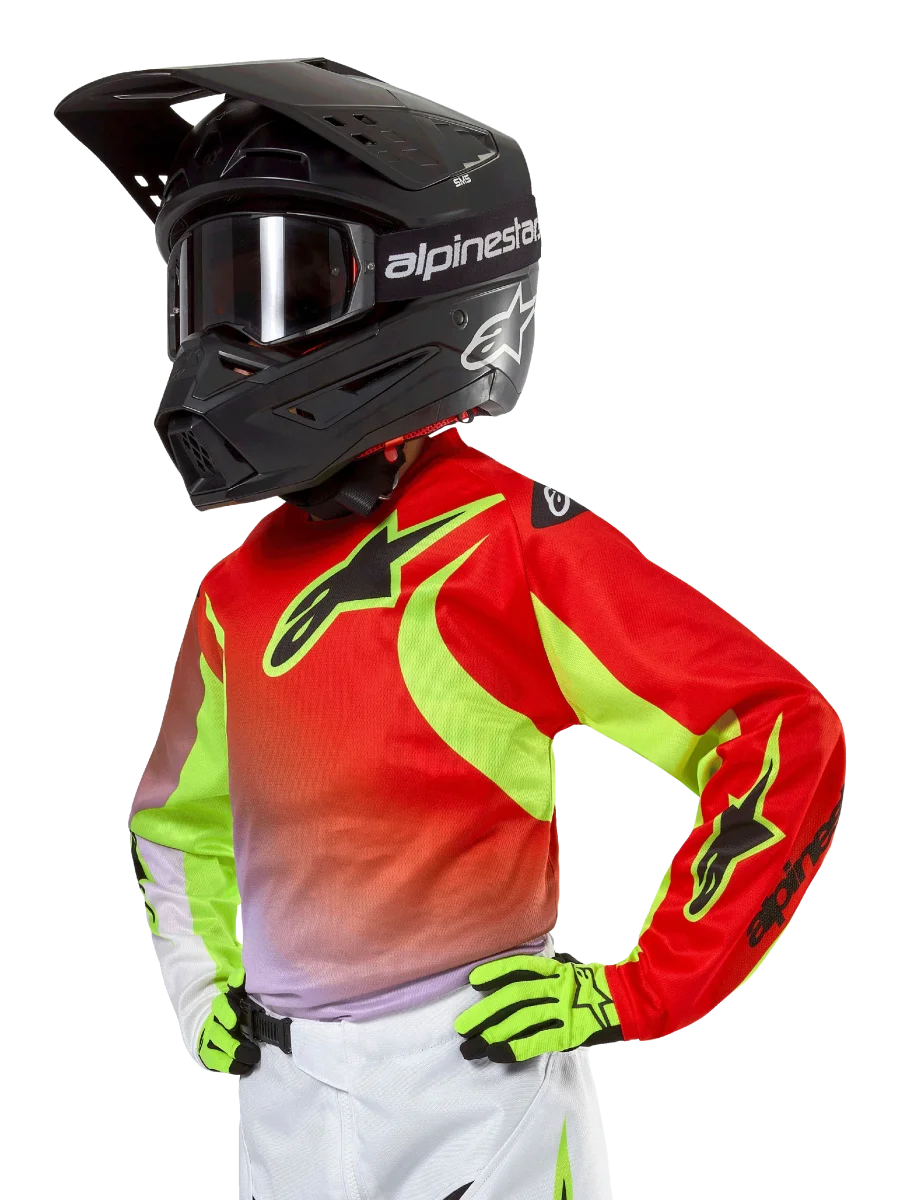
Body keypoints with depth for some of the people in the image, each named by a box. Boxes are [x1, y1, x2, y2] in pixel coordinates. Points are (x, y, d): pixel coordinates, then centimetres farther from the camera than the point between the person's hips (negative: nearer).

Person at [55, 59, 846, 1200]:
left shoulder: (519, 544, -13)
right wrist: (203, 975, 14)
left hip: (471, 1077, -6)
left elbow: (786, 736, -17)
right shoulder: (239, 586, 8)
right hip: (280, 1097, 6)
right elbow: (182, 811, 28)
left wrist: (645, 991, -15)